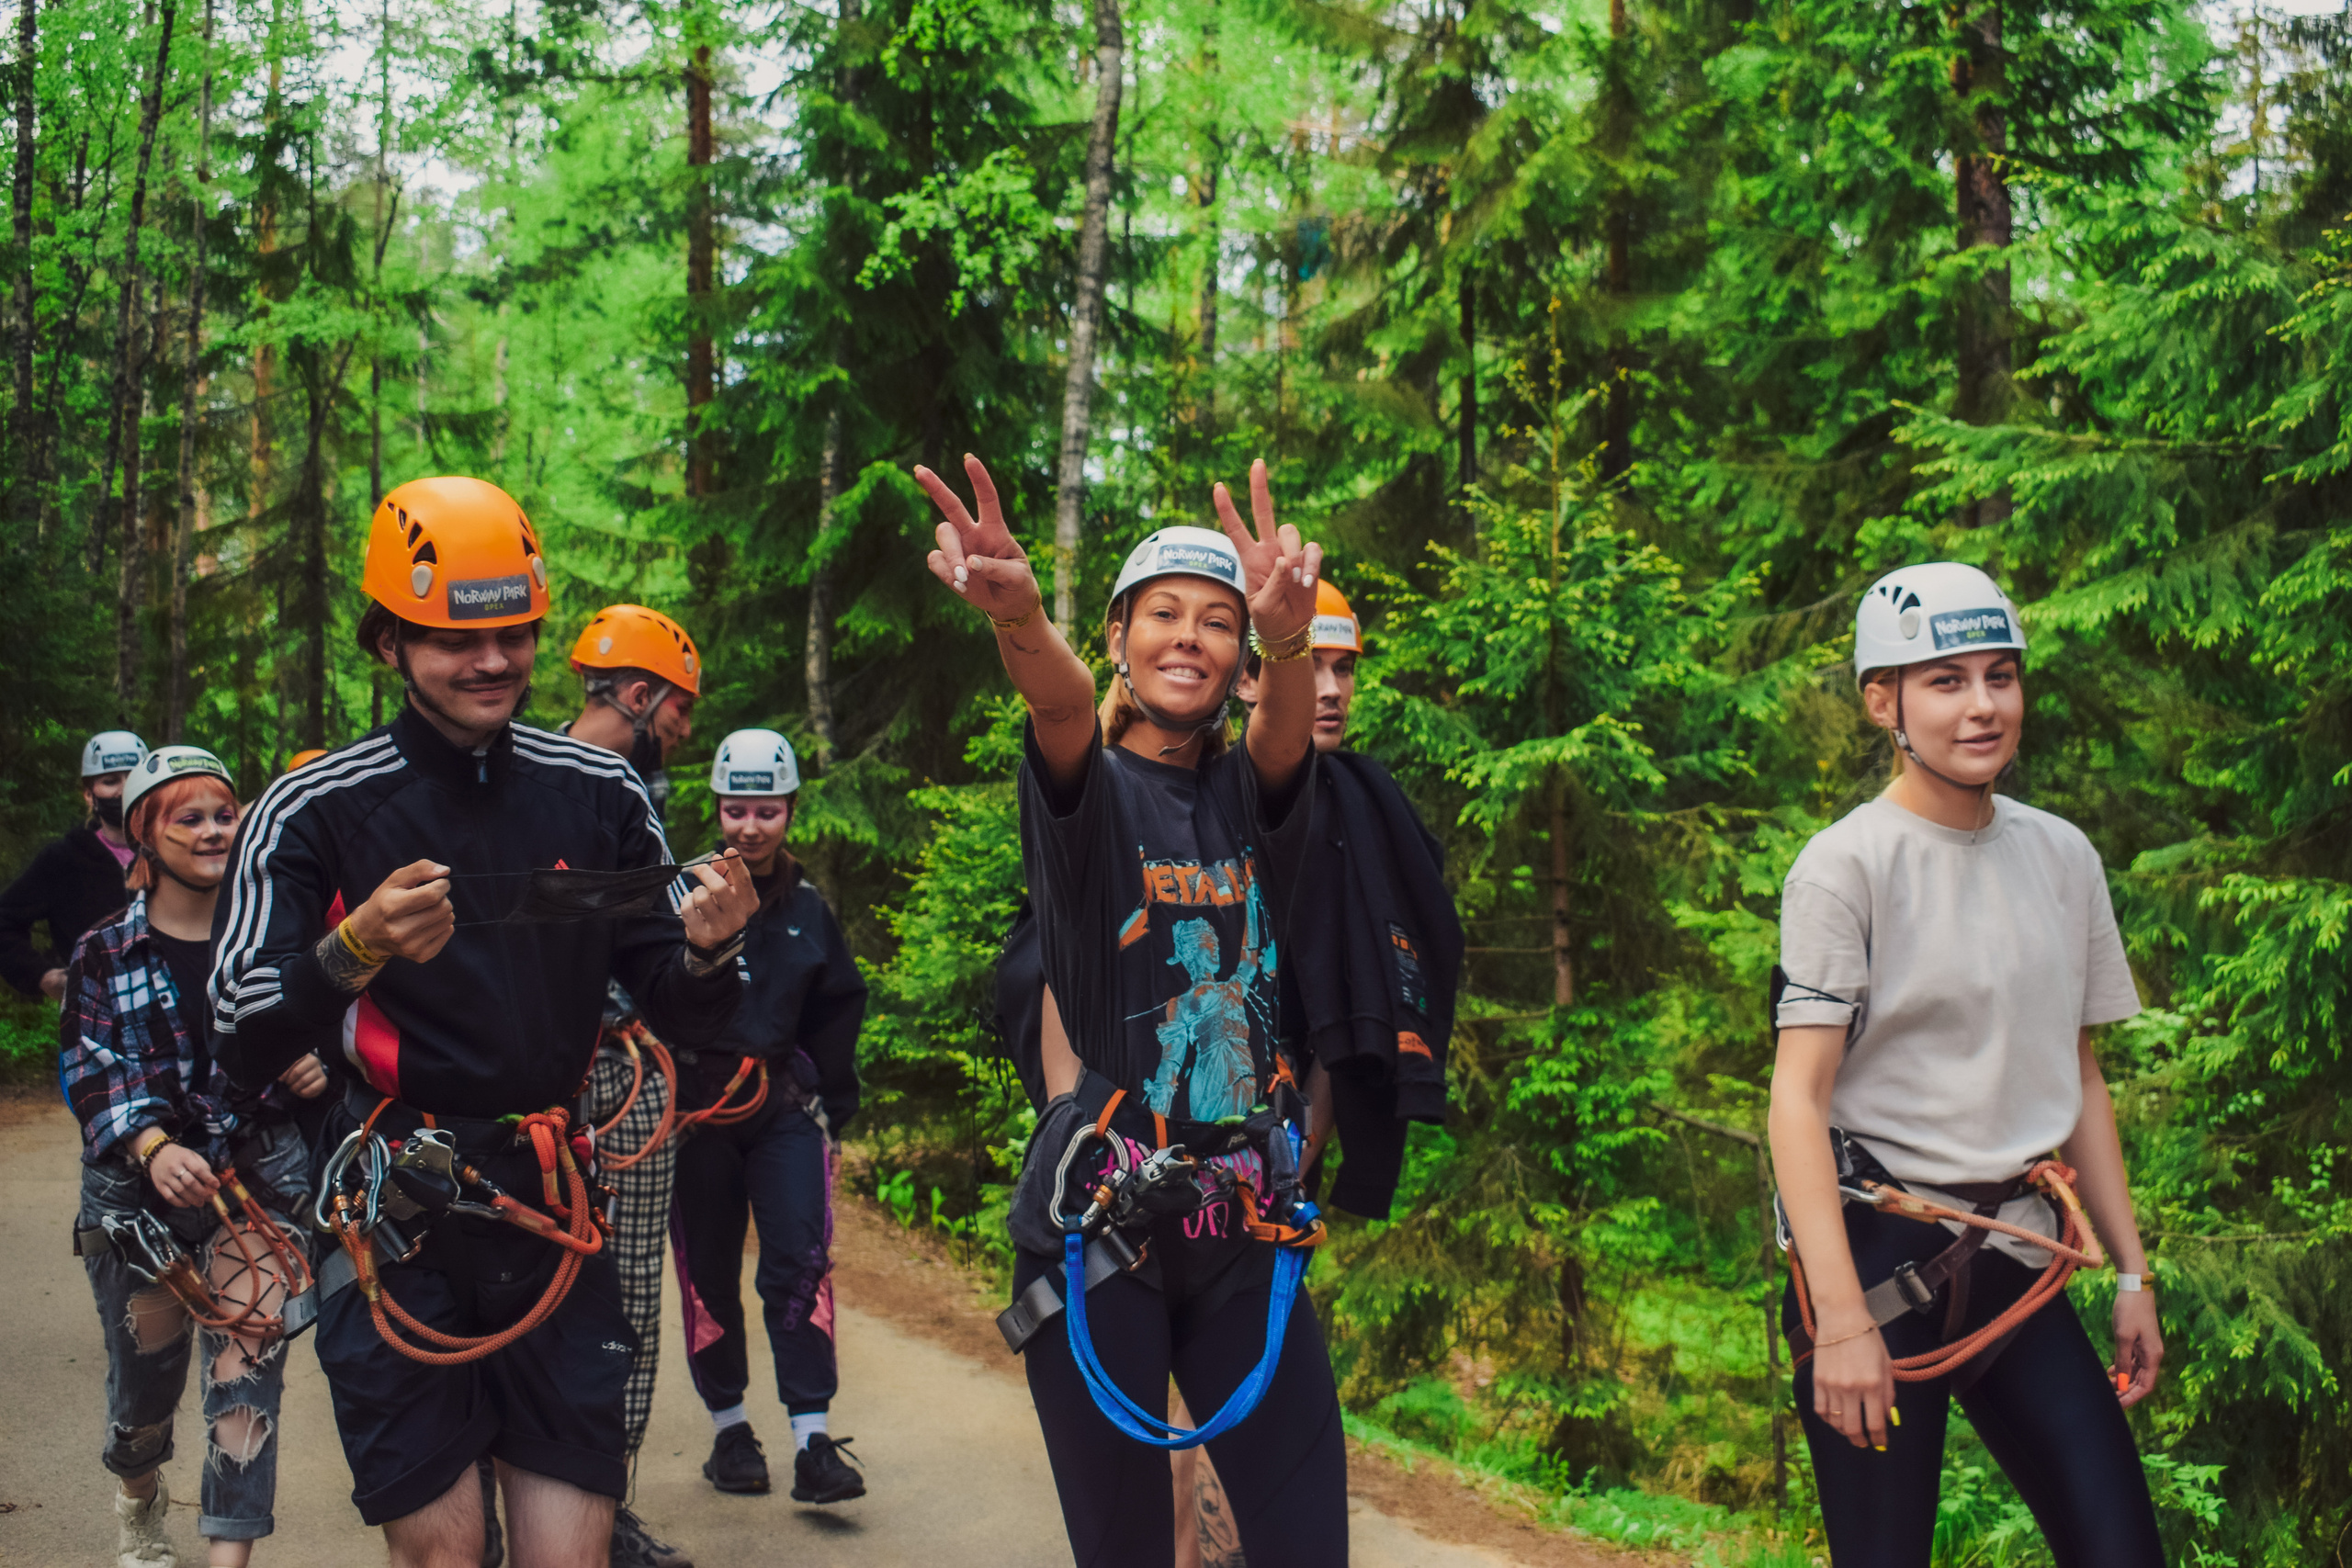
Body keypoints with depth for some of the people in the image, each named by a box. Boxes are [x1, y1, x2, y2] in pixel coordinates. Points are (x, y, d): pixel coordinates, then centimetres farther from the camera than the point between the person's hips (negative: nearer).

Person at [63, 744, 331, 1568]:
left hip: (258, 1178, 0)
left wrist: (317, 1064, -12)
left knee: (246, 1370, -12)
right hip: (138, 1189, 0)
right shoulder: (105, 956, 1)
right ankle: (140, 1499, 45)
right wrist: (154, 1148, -26)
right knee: (146, 1377, 12)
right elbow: (92, 1073, -8)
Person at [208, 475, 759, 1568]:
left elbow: (682, 1018, 7)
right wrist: (354, 950, -27)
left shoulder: (600, 795, 3)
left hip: (551, 1222, 2)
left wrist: (709, 951, -15)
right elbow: (243, 1047, -10)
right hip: (397, 1228, -2)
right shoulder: (313, 811, -4)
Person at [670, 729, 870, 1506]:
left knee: (799, 1263, -9)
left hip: (783, 1105, 2)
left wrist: (832, 1104, 15)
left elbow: (839, 1005, 20)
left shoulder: (808, 909, 10)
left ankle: (813, 1443, -9)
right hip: (697, 1102, -2)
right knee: (709, 1272, 6)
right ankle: (729, 1428, 21)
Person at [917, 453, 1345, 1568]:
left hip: (1244, 1224, 3)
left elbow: (1284, 730, -17)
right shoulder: (1091, 790, 0)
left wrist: (1288, 637, -42)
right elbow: (1057, 703, -24)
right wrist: (1016, 614, -49)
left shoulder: (1250, 796, 7)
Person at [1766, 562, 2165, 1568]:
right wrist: (1840, 1320, -21)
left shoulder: (2063, 856, 10)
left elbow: (2078, 1079, 17)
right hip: (1881, 1249, -6)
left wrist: (2131, 1270, 13)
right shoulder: (1847, 864, -8)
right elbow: (1798, 1098, -14)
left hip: (2017, 1259, 6)